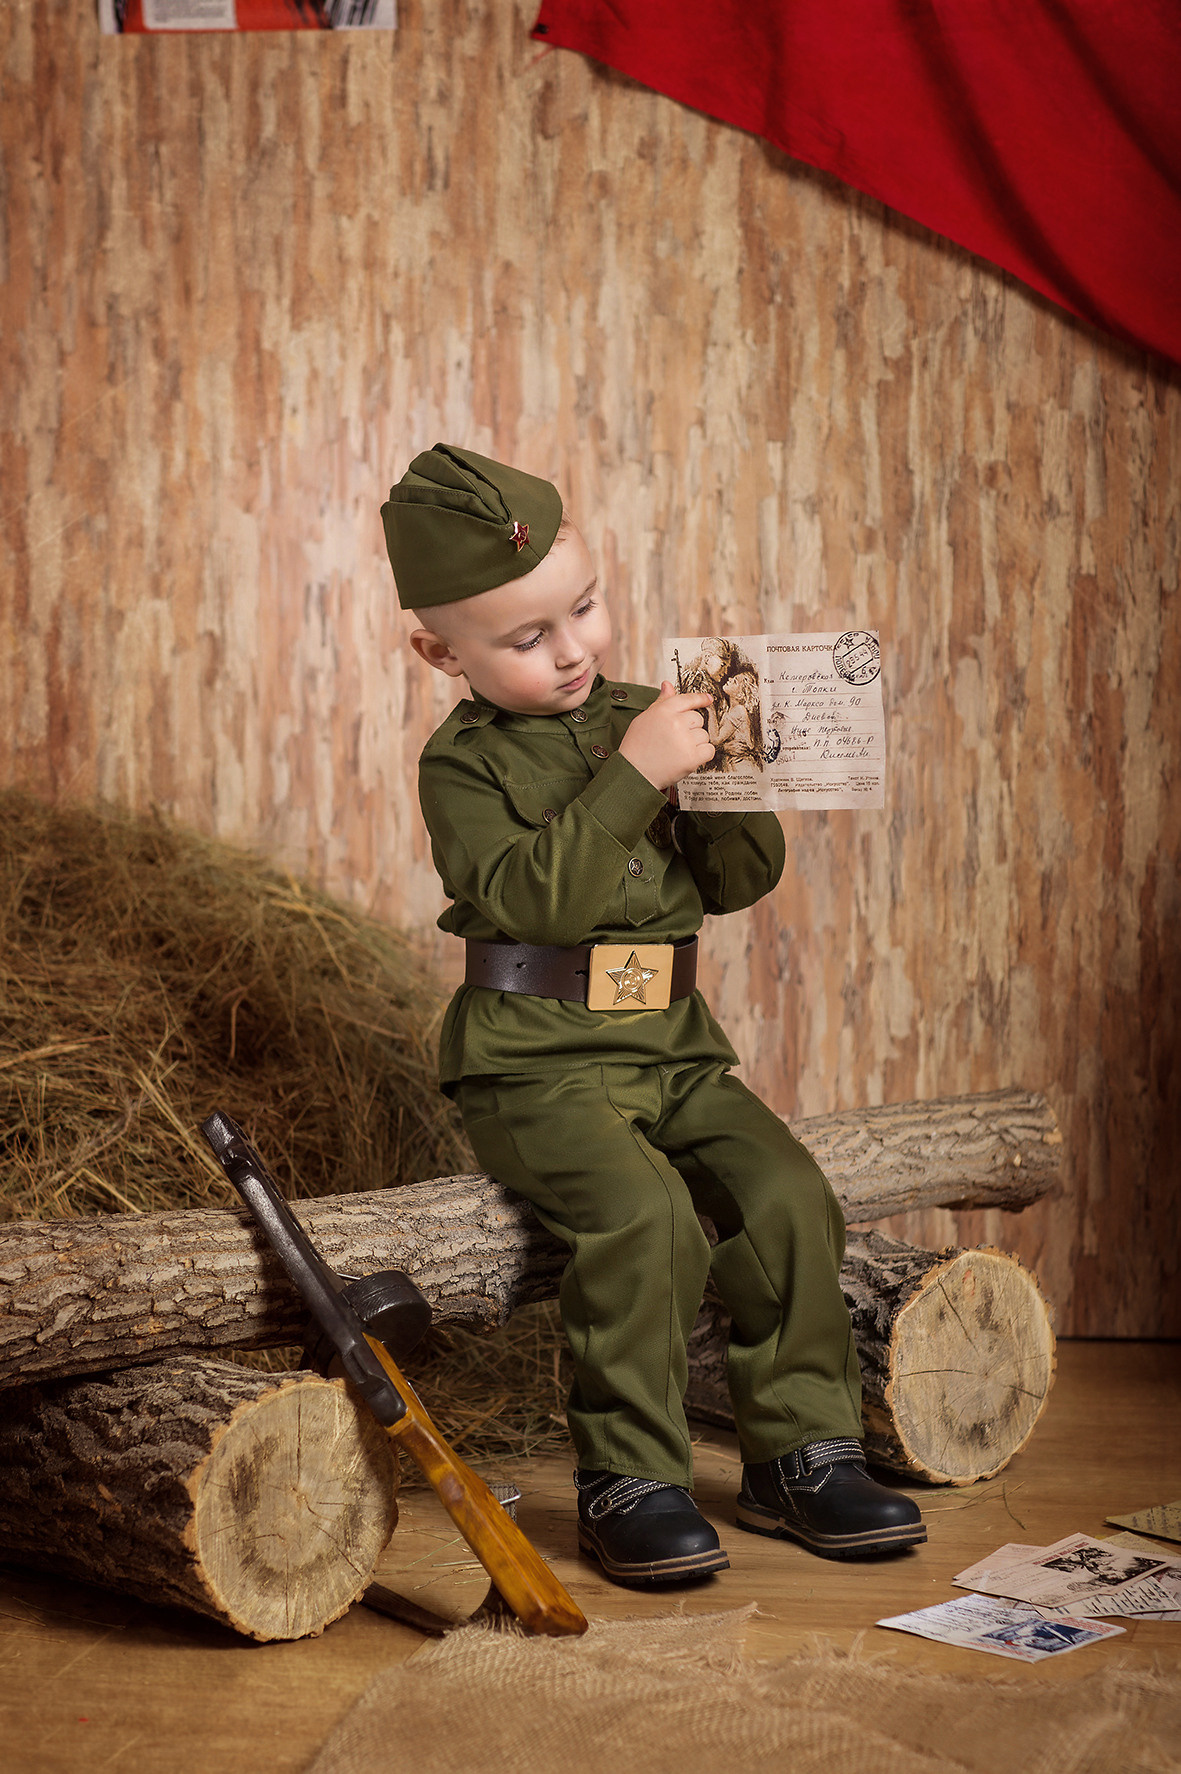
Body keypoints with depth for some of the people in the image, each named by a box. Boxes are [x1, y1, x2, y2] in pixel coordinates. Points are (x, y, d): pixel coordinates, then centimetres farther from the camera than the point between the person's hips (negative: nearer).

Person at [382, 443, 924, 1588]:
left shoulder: (642, 718, 12)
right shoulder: (463, 764, -2)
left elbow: (737, 883, 12)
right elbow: (529, 895, -21)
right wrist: (633, 776, -22)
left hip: (673, 1051, 5)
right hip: (533, 1064, -5)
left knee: (787, 1197, -13)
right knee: (644, 1209, -28)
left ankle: (799, 1452, 4)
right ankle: (627, 1481, -11)